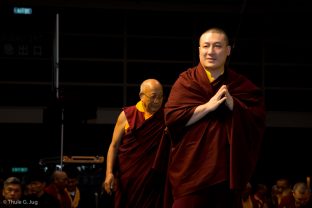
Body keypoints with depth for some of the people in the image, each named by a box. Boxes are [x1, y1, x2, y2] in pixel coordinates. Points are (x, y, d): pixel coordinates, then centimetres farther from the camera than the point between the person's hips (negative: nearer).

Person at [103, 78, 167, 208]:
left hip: (153, 178, 0)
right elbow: (114, 145, 1)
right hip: (127, 177, 0)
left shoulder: (166, 115, 2)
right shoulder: (127, 115, -2)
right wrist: (109, 173, -8)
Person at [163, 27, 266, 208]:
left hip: (228, 168, 2)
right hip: (193, 166, -2)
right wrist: (208, 106, -16)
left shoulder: (242, 85, 8)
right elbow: (171, 118, -9)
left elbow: (259, 120, -1)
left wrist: (232, 104, -16)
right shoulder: (187, 81, 2)